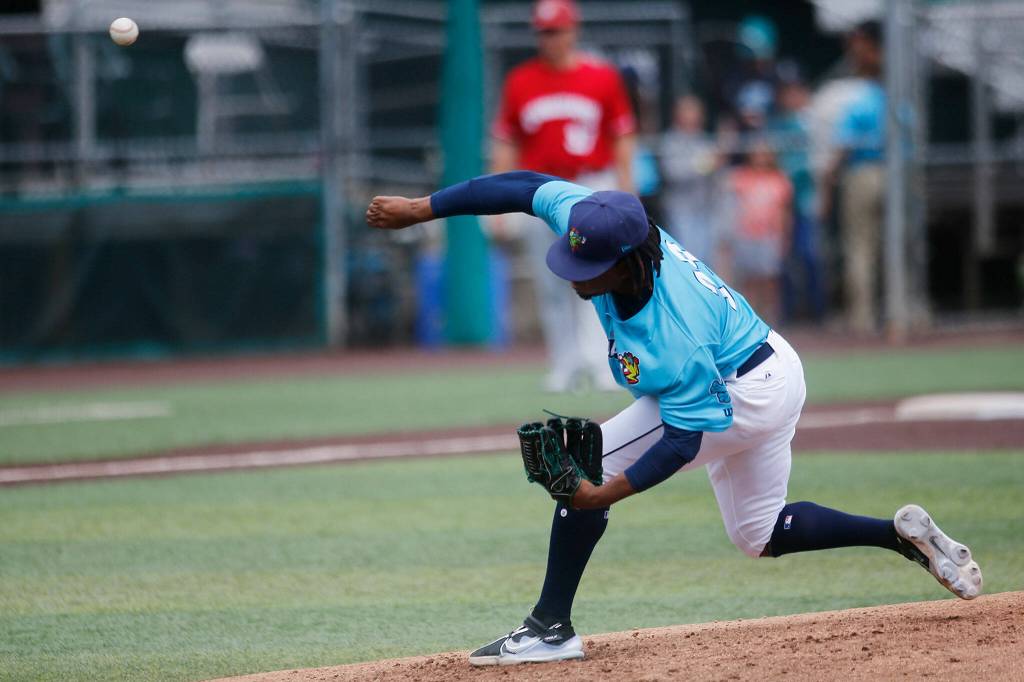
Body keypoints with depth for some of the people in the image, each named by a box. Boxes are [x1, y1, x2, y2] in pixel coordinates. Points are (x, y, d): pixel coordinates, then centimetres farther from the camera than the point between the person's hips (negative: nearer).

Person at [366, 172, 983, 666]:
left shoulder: (671, 340, -38)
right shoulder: (597, 219, -22)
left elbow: (684, 438, -31)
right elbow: (522, 186, -12)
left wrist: (607, 492, -40)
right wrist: (419, 209, -12)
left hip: (740, 397, -9)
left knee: (586, 466, -12)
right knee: (763, 534, 23)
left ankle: (551, 629, -8)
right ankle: (904, 533, 20)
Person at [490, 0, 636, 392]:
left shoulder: (602, 78, 2)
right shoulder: (520, 83, 6)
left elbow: (623, 139, 4)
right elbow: (505, 143, 8)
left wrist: (625, 195, 0)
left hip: (593, 188, -2)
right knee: (550, 285, 4)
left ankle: (598, 361, -14)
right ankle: (564, 366, 11)